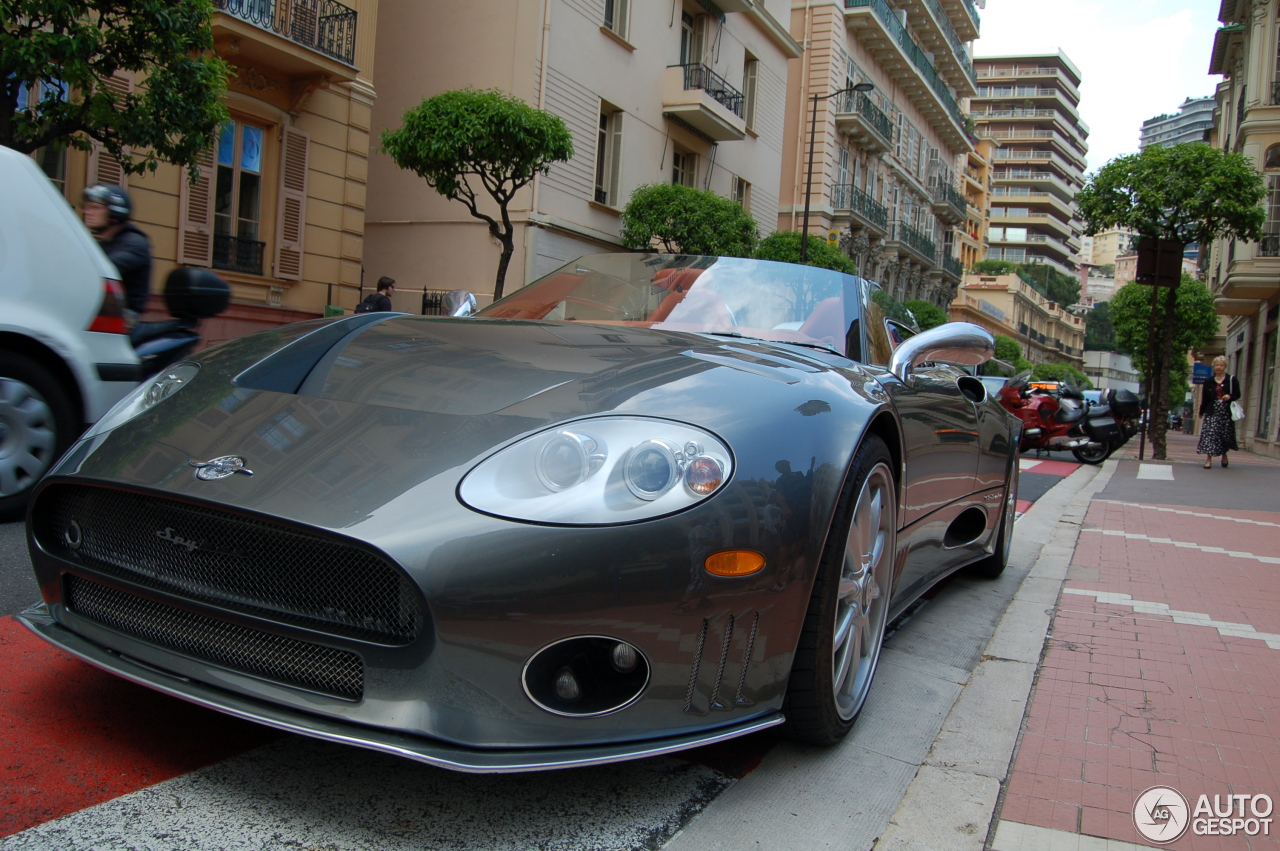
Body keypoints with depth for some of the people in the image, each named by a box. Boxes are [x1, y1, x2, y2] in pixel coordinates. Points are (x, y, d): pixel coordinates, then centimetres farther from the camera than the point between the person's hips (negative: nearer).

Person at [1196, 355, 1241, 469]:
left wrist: (1230, 397, -17)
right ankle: (1209, 458, -8)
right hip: (1212, 412, 0)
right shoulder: (1209, 382, 8)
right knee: (1210, 434, -10)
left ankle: (1224, 454, 32)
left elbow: (1237, 395, 5)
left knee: (1226, 434, 5)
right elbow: (1204, 398, 10)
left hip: (1226, 412, 0)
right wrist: (1201, 412, 11)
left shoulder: (1232, 380, 4)